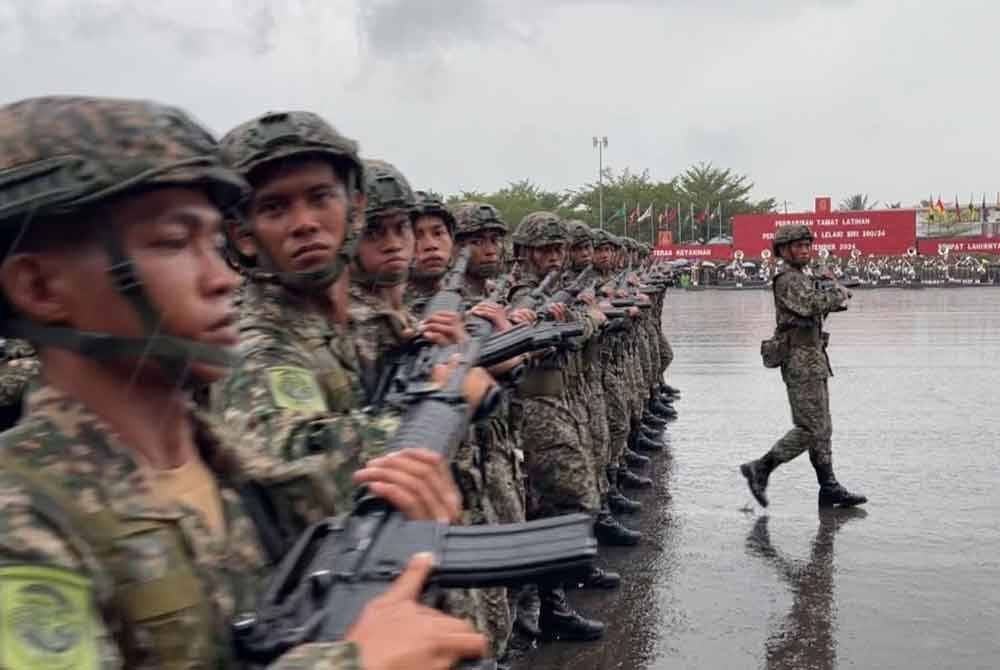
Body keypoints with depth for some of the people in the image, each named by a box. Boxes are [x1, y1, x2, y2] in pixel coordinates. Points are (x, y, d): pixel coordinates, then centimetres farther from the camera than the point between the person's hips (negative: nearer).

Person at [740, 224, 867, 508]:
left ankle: (829, 488, 14)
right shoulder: (788, 280, -13)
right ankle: (759, 469, -1)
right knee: (810, 429, -9)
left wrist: (831, 296, 5)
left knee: (822, 428, 10)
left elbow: (815, 309, 24)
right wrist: (839, 294, -10)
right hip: (802, 363, -10)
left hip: (813, 362, 10)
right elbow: (812, 305, -27)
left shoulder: (802, 279, 19)